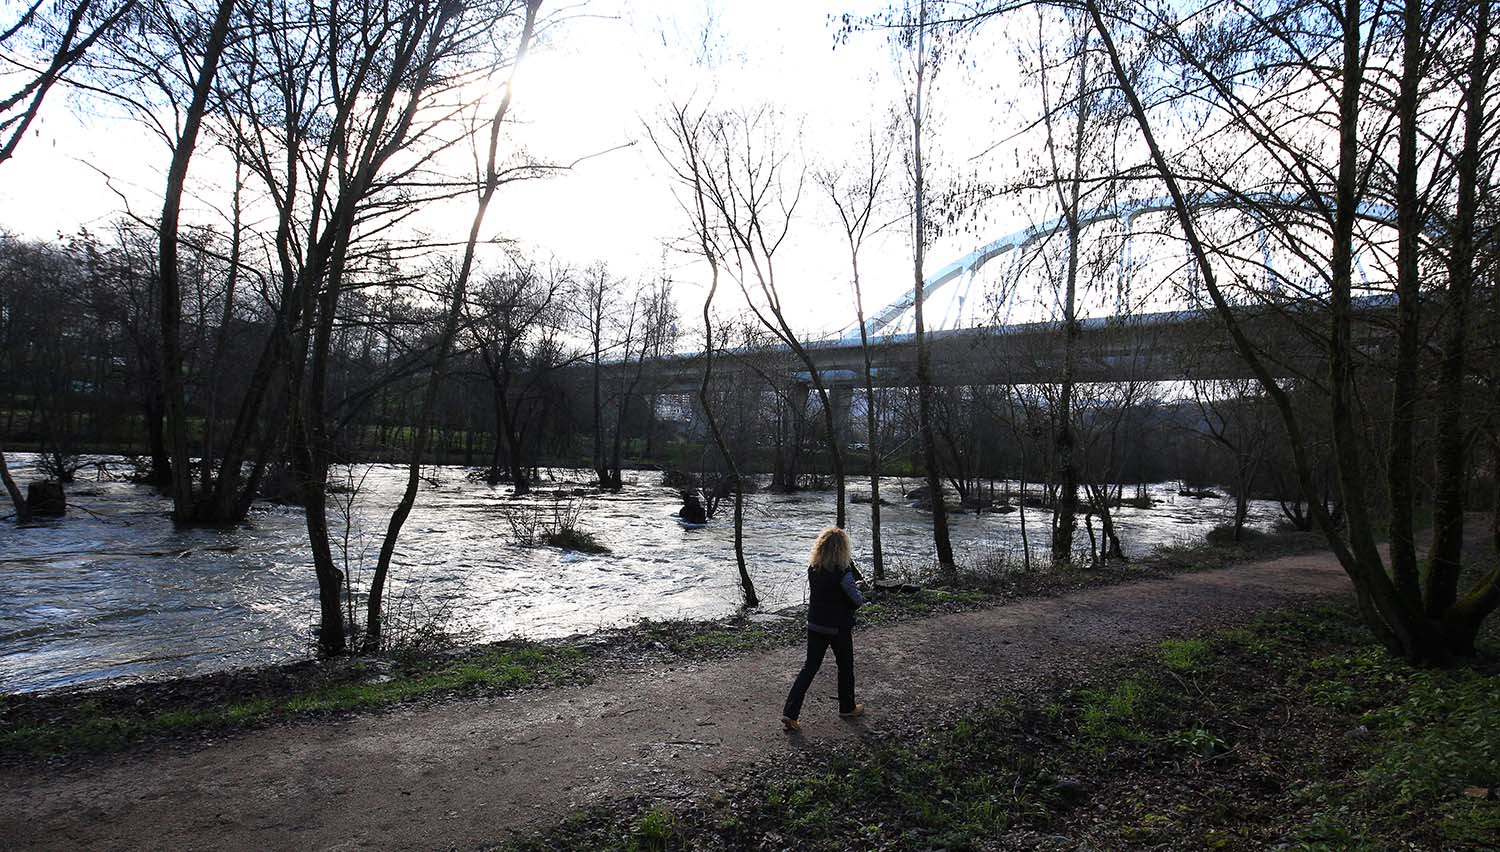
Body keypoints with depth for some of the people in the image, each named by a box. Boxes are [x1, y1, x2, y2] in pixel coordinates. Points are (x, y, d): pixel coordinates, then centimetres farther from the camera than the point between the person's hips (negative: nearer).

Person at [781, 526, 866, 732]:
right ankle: (847, 708, 35)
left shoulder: (812, 569, -4)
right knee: (845, 667, 18)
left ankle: (790, 713, 2)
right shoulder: (843, 572, -21)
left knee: (810, 667, 10)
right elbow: (858, 600, -15)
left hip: (815, 626, 5)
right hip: (838, 628, -5)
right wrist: (860, 597, 10)